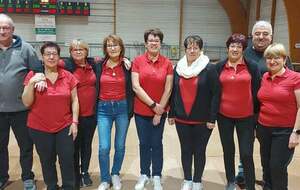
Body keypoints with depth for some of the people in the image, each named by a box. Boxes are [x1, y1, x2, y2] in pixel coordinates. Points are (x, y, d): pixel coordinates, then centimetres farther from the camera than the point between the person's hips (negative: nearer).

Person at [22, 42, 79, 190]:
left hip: (65, 127, 1)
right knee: (47, 161, 12)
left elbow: (74, 100, 4)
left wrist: (74, 122, -2)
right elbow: (26, 103, -6)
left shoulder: (68, 76, -1)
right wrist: (31, 83, -20)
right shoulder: (33, 75, -4)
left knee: (68, 160, 4)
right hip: (39, 128, 0)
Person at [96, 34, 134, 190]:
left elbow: (130, 89, 2)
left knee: (120, 146, 11)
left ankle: (115, 175, 33)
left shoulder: (127, 66, -2)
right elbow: (95, 89, 7)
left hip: (122, 108, 0)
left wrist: (130, 110, -1)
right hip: (104, 109, 0)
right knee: (104, 147, -3)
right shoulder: (99, 66, 1)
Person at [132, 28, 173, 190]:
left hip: (160, 112, 0)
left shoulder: (167, 63, -3)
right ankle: (144, 174, 30)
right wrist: (153, 105, -14)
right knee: (144, 144, 12)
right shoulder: (137, 61, -5)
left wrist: (159, 110, -7)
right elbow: (136, 87, -11)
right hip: (141, 111, 0)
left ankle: (156, 176, 26)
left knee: (157, 144, 10)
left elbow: (168, 89, -4)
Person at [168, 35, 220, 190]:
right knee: (186, 150, 13)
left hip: (202, 120, -3)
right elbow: (173, 93, 9)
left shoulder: (209, 68, -8)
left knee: (199, 151, 9)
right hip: (182, 119, 4)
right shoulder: (178, 68, 6)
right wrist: (171, 114, 7)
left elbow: (216, 94, -10)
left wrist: (212, 118, -13)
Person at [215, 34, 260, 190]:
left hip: (246, 117, -2)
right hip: (224, 116, 2)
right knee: (228, 151, 15)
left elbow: (257, 92, 0)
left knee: (246, 154, -1)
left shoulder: (252, 67, -2)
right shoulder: (219, 67, 2)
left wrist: (257, 113, -2)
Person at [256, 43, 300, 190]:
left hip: (285, 131, -5)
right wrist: (256, 125, 16)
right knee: (266, 166, 15)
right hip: (264, 129, 5)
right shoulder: (264, 77, 6)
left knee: (277, 167, -1)